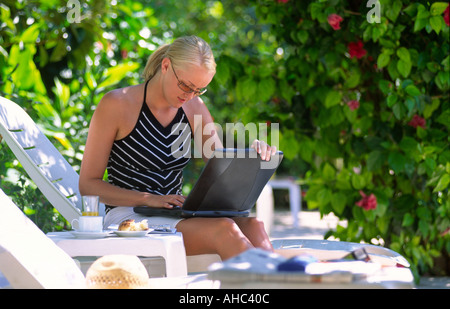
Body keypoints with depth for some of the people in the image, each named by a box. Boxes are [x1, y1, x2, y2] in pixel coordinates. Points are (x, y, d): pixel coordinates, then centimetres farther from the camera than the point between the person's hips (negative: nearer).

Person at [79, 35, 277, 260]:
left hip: (176, 215, 5)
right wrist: (148, 199, -20)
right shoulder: (116, 105, -6)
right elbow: (88, 185, -6)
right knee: (223, 231, -34)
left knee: (252, 226, -28)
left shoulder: (194, 107, 11)